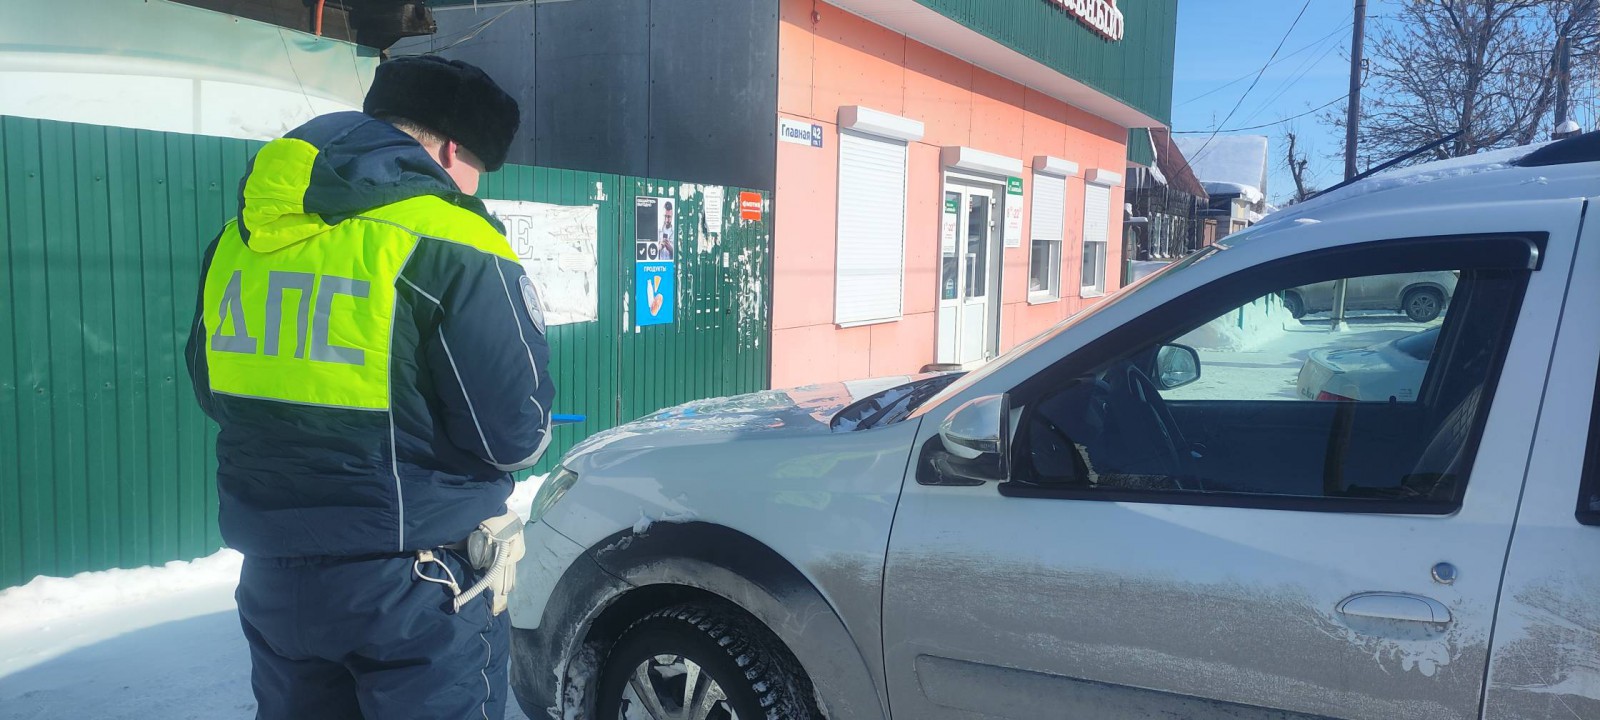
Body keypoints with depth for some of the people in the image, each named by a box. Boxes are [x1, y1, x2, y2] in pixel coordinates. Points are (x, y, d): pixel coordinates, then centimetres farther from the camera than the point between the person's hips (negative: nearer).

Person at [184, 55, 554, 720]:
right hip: (416, 588, -6)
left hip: (272, 580, 6)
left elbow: (212, 391, 15)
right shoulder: (451, 244, -17)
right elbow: (514, 434, -16)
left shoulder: (239, 235, 5)